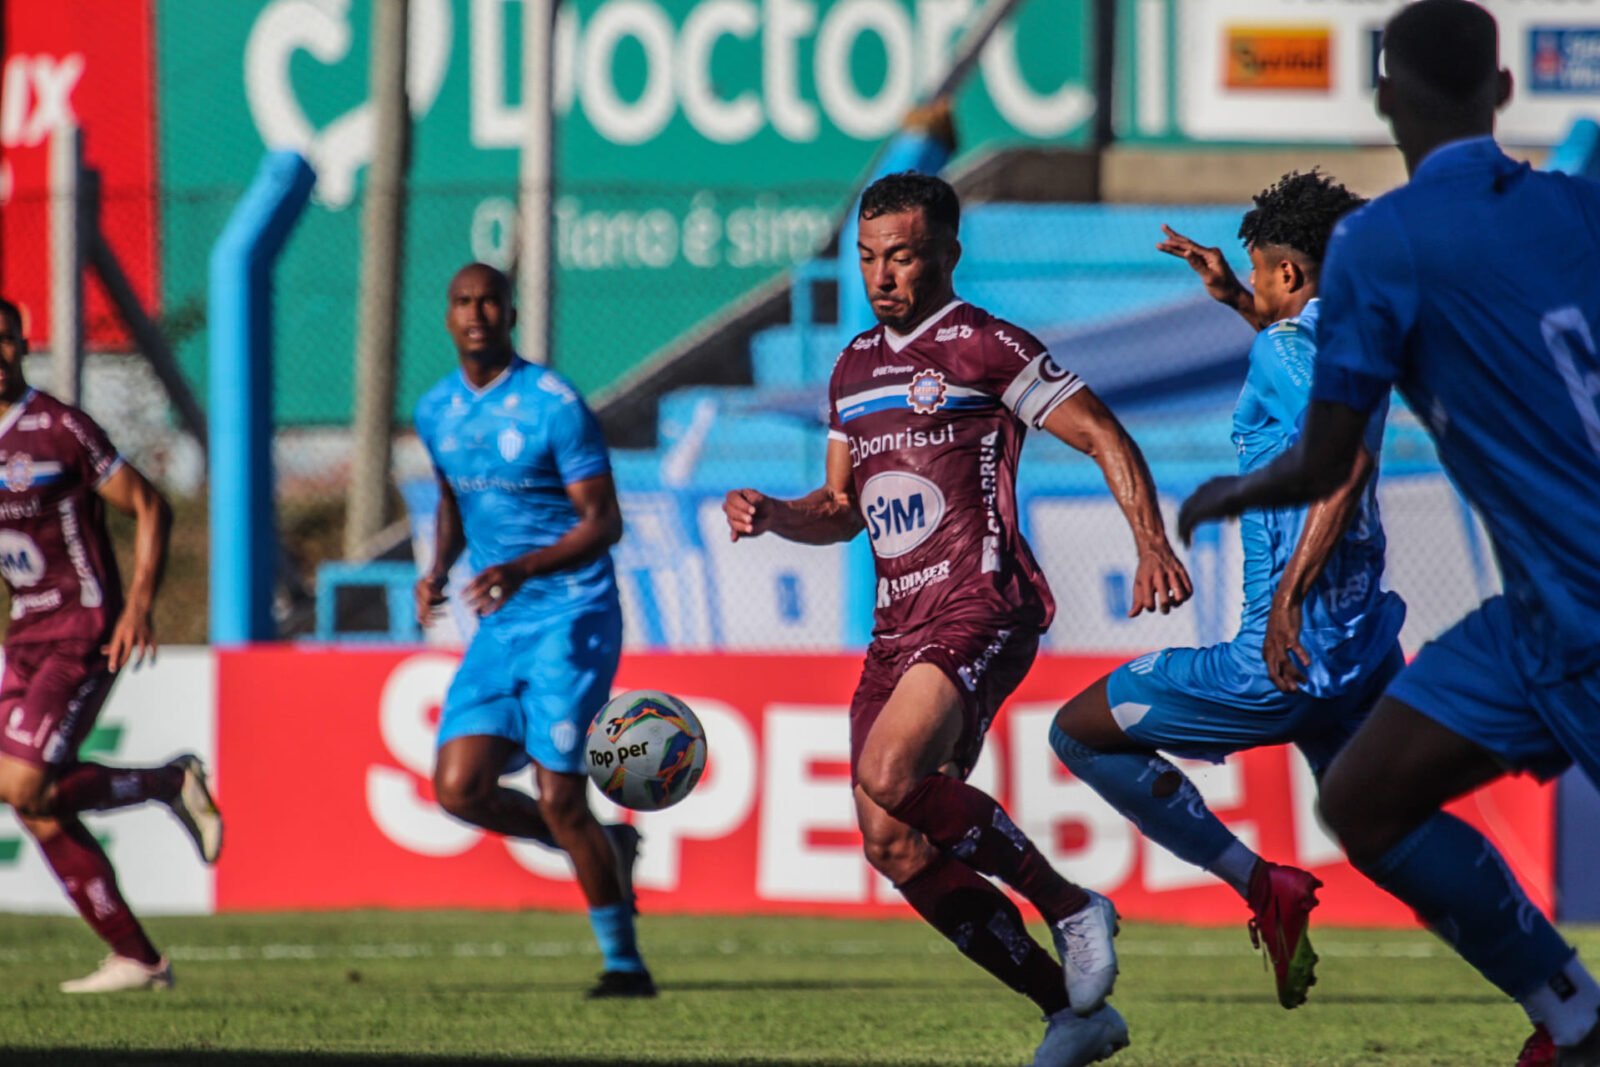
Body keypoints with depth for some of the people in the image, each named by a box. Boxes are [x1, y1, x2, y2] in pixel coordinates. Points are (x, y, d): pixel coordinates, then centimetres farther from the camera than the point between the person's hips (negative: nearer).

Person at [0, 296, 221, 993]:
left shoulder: (61, 429, -10)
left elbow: (149, 509, -6)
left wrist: (140, 604, -16)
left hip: (83, 631, -7)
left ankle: (173, 783, 2)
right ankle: (137, 960, 9)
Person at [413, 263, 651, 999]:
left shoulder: (554, 405, -12)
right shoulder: (437, 413, 9)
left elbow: (603, 522, -12)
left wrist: (521, 569, -27)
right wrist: (438, 570, 6)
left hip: (572, 618, -7)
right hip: (499, 627, 7)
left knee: (558, 797, -12)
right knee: (459, 789, -6)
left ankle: (624, 962, 2)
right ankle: (605, 849, 18)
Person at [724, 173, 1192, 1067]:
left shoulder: (985, 346, -2)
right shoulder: (855, 368, 20)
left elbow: (1104, 437, -4)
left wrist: (1153, 546, -17)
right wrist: (771, 516, 6)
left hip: (979, 606, -8)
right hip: (899, 624, 8)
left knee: (889, 776, -31)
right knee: (902, 851, -1)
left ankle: (1072, 908, -13)